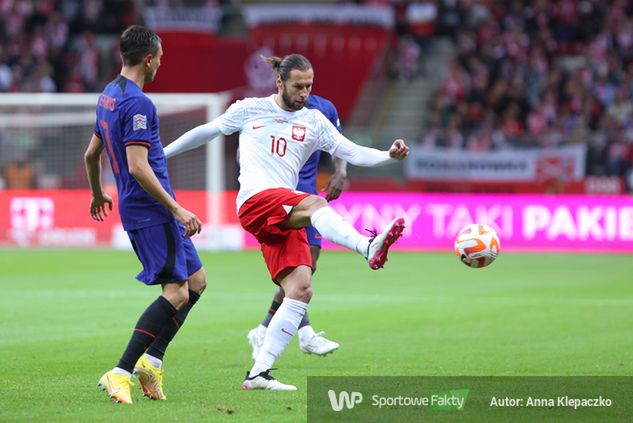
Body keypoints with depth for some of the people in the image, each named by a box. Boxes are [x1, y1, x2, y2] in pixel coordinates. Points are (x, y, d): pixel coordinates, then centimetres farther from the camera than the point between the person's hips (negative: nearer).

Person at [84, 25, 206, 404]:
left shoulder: (108, 97, 13)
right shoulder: (138, 103, -17)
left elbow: (92, 153, 24)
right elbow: (138, 167, -23)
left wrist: (98, 195, 39)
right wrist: (176, 208, -21)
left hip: (135, 206, 10)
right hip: (151, 207, -10)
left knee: (196, 280, 15)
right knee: (176, 292, -12)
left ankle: (152, 359, 10)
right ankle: (120, 373, -17)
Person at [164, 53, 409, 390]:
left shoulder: (314, 122, 17)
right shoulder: (249, 110, 13)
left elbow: (353, 153, 7)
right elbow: (206, 132, 25)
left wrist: (389, 155, -11)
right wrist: (161, 153, 30)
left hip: (285, 216, 5)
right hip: (255, 201, -5)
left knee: (300, 290, -12)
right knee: (315, 204, -35)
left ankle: (259, 373, -8)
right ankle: (369, 248, -64)